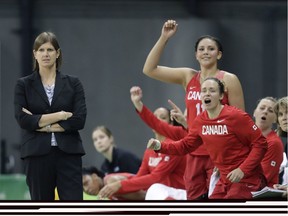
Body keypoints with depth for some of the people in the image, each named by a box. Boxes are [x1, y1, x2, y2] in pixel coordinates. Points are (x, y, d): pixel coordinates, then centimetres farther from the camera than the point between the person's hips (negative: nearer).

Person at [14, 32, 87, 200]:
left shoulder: (73, 83, 7)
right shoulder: (24, 85, 6)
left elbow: (79, 120, -5)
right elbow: (23, 119, -8)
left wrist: (42, 123, -9)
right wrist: (60, 115, -12)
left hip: (68, 154, 0)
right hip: (38, 155, 0)